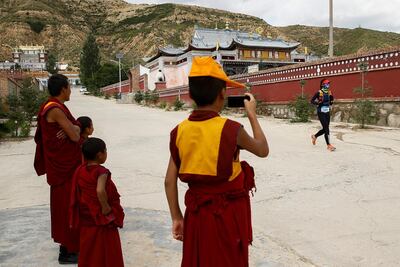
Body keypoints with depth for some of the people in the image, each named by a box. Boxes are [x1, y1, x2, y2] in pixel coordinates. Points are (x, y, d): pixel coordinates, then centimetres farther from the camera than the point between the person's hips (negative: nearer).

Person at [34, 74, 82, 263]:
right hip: (64, 164, -10)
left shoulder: (56, 107, 11)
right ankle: (66, 251, 11)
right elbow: (75, 136, -22)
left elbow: (76, 128, 9)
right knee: (66, 203, -1)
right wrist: (74, 129, -1)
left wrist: (72, 128, -13)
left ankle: (69, 243, 33)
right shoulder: (55, 109, -20)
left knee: (66, 202, 18)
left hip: (65, 162, 10)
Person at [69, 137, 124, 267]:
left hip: (86, 216, 7)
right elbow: (100, 190, -38)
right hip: (102, 218, -7)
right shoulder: (101, 171, -23)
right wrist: (106, 207, -26)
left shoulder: (80, 170, 1)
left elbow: (77, 193, 7)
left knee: (89, 247, 20)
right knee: (105, 249, 9)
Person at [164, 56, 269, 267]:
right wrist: (252, 114, 11)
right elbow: (263, 150, 2)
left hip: (196, 212, 4)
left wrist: (176, 218, 7)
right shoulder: (231, 129, -17)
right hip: (228, 211, -4)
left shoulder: (179, 131, -5)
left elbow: (170, 181, -3)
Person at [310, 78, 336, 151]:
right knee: (326, 129, -10)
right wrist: (318, 103, -22)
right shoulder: (319, 93, -9)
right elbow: (312, 101, -9)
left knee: (325, 129, 11)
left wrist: (331, 99, -1)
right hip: (321, 113, -7)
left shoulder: (329, 93, 9)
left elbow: (330, 103, 18)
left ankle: (314, 136, 37)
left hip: (327, 113, 7)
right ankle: (328, 145, -5)